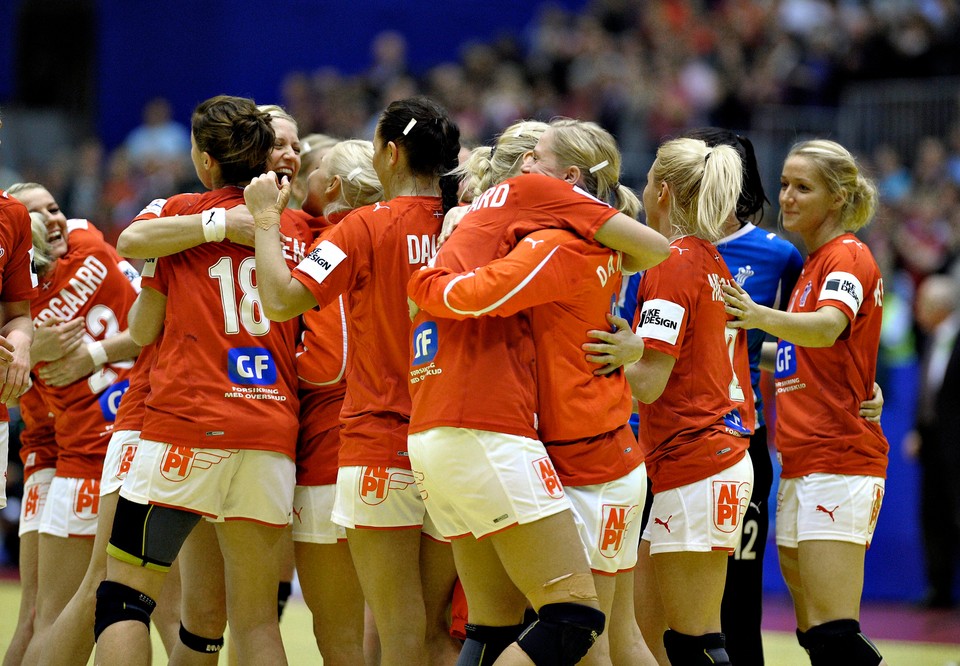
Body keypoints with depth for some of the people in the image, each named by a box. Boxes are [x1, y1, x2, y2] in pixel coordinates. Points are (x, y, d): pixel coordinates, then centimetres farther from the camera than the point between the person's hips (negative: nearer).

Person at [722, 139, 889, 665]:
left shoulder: (848, 257, -7)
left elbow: (828, 327, -29)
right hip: (799, 462, 9)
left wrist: (761, 317, -46)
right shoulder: (812, 264, 21)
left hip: (839, 461, -9)